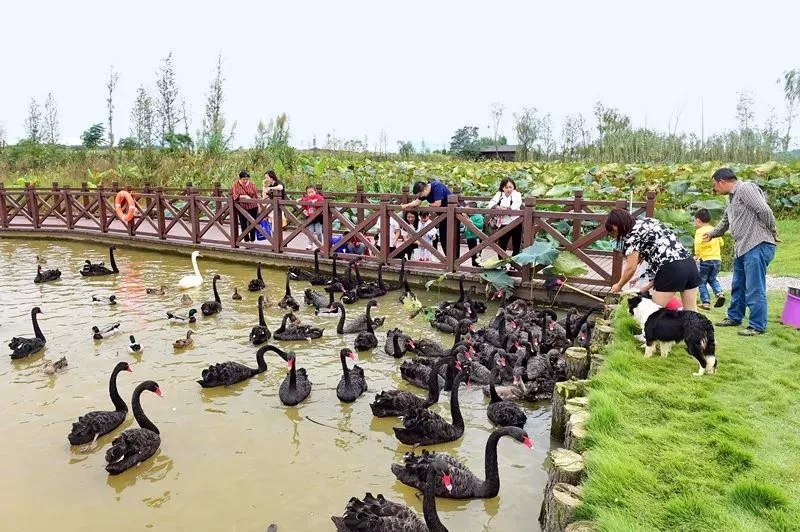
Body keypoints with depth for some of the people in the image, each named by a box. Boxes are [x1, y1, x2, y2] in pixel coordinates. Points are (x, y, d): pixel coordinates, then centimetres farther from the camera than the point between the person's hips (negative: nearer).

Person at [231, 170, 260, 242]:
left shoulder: (252, 184, -2)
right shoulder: (236, 184, -5)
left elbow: (256, 196, 3)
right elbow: (233, 195, -12)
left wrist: (259, 204, 2)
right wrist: (243, 196, -24)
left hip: (252, 207, 0)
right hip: (242, 208, 0)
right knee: (243, 225, 5)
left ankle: (252, 241, 17)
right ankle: (246, 241, 15)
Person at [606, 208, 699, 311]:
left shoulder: (632, 234, -2)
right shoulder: (649, 221, 22)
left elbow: (631, 268, -3)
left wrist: (619, 285, 11)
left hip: (670, 269, -8)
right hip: (689, 263, 8)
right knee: (691, 312, 9)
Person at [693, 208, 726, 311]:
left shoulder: (700, 231, -8)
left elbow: (698, 243, -23)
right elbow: (721, 243, 16)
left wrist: (697, 255, -12)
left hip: (705, 259, -7)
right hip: (717, 259, 7)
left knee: (702, 281, 6)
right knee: (712, 279, 25)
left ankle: (706, 302, 2)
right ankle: (719, 293, 1)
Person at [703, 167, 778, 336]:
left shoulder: (746, 188, -10)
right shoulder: (732, 198, 21)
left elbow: (764, 211, -18)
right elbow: (724, 222, 37)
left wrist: (773, 233, -6)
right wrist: (711, 234, 51)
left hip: (757, 246, -10)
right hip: (742, 248, 10)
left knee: (755, 289, -6)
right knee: (738, 286, 19)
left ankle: (757, 326, 2)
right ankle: (734, 317, 31)